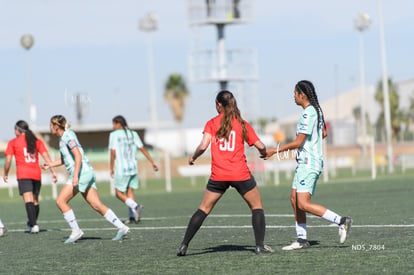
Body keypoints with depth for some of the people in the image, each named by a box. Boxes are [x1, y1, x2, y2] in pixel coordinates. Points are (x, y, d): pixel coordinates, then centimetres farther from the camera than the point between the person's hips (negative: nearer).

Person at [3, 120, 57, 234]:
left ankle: (34, 225, -26)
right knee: (35, 201, 17)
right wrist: (53, 171, 2)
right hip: (36, 174, 4)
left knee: (28, 200, -13)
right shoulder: (37, 141, 13)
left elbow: (8, 160, 3)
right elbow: (46, 156, 4)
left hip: (23, 175, -4)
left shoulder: (13, 142, 5)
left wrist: (5, 174, 17)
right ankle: (32, 223, 28)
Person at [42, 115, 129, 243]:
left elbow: (78, 156, -20)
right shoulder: (62, 138, 19)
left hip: (82, 173, -9)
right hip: (87, 174, 9)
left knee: (61, 201, -8)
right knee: (97, 205, 3)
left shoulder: (68, 136, -11)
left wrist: (75, 176, -26)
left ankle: (76, 231, -6)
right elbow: (63, 159, 31)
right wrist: (50, 165, 19)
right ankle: (121, 227, -1)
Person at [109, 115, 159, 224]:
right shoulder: (133, 134, 9)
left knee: (119, 193, 2)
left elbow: (113, 153, -10)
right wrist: (153, 162, 11)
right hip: (133, 168, 6)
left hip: (121, 169, -6)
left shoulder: (114, 134, -6)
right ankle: (132, 217, 4)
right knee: (129, 191, 13)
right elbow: (143, 149, 8)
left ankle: (135, 207, -22)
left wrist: (111, 168, -2)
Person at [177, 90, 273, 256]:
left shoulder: (212, 123, 2)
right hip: (241, 174, -1)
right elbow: (260, 146, 4)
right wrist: (264, 153, 26)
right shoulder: (242, 124, 5)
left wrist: (193, 158, 9)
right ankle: (260, 246, 3)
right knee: (257, 207, 14)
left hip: (218, 175, 1)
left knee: (204, 209, 10)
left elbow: (203, 146, -9)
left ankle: (184, 245, 6)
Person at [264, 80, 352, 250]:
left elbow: (298, 142, -18)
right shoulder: (316, 110, 12)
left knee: (303, 204, -13)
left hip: (309, 164, -10)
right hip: (305, 163, 10)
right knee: (295, 199, 9)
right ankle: (302, 239, 9)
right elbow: (323, 133, 24)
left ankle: (341, 221, -13)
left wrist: (275, 151, -11)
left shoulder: (308, 113, -18)